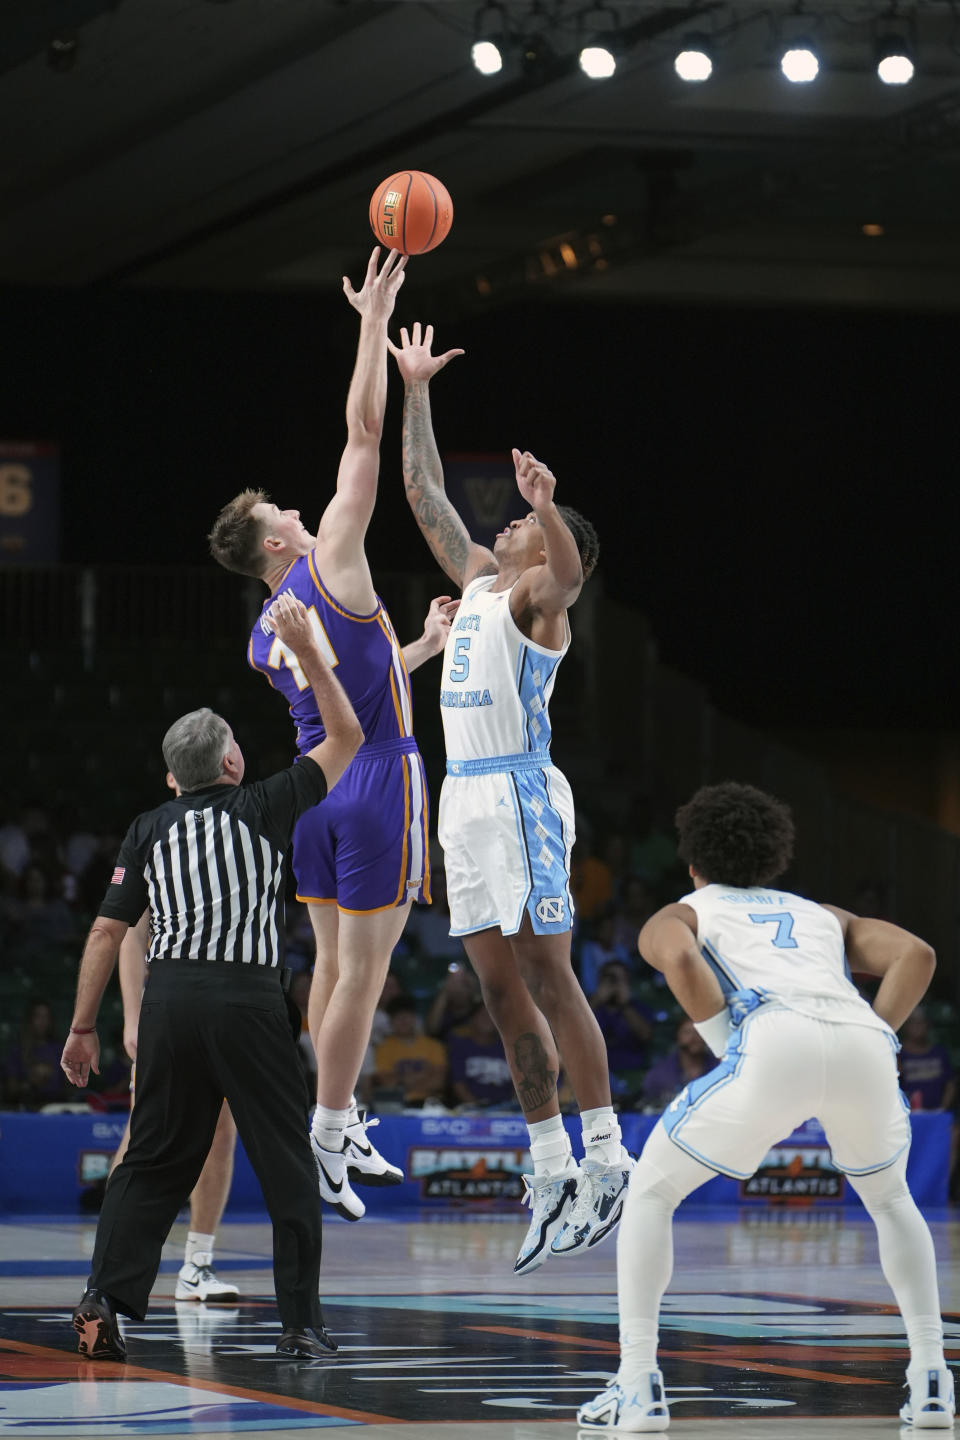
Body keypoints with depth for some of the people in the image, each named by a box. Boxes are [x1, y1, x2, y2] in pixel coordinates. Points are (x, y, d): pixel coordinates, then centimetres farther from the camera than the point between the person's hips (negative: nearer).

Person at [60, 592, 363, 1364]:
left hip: (169, 998, 3)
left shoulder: (150, 830, 11)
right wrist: (307, 649, 19)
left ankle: (105, 1296, -4)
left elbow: (107, 931, 8)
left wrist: (83, 1027, 13)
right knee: (288, 1163, 5)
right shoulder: (264, 807, 5)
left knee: (152, 1161, 10)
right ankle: (302, 1323, 3)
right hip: (247, 999, -3)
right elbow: (346, 736, 15)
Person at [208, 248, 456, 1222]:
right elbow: (364, 432, -10)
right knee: (363, 967, -5)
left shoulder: (263, 642, 11)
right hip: (378, 783, -8)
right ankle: (324, 1135, -6)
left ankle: (344, 1131, 17)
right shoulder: (331, 564, -9)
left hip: (316, 790, 8)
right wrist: (374, 323, -6)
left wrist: (424, 646, 33)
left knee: (335, 963, 13)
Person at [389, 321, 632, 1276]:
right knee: (502, 991, 5)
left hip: (521, 793, -8)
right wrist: (415, 393, 24)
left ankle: (606, 1160, -8)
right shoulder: (477, 574, 20)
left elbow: (567, 567, -28)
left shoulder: (538, 592, -3)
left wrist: (548, 509, -47)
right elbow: (423, 494, 26)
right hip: (465, 799, 8)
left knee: (547, 977, -10)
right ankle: (551, 1171, 7)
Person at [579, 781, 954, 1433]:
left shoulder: (681, 914, 29)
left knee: (651, 1191, 17)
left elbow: (677, 957, 2)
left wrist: (725, 1045, 7)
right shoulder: (825, 915, 39)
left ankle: (637, 1387, 6)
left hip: (777, 1043, -3)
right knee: (890, 1198, 32)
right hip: (863, 1041, 3)